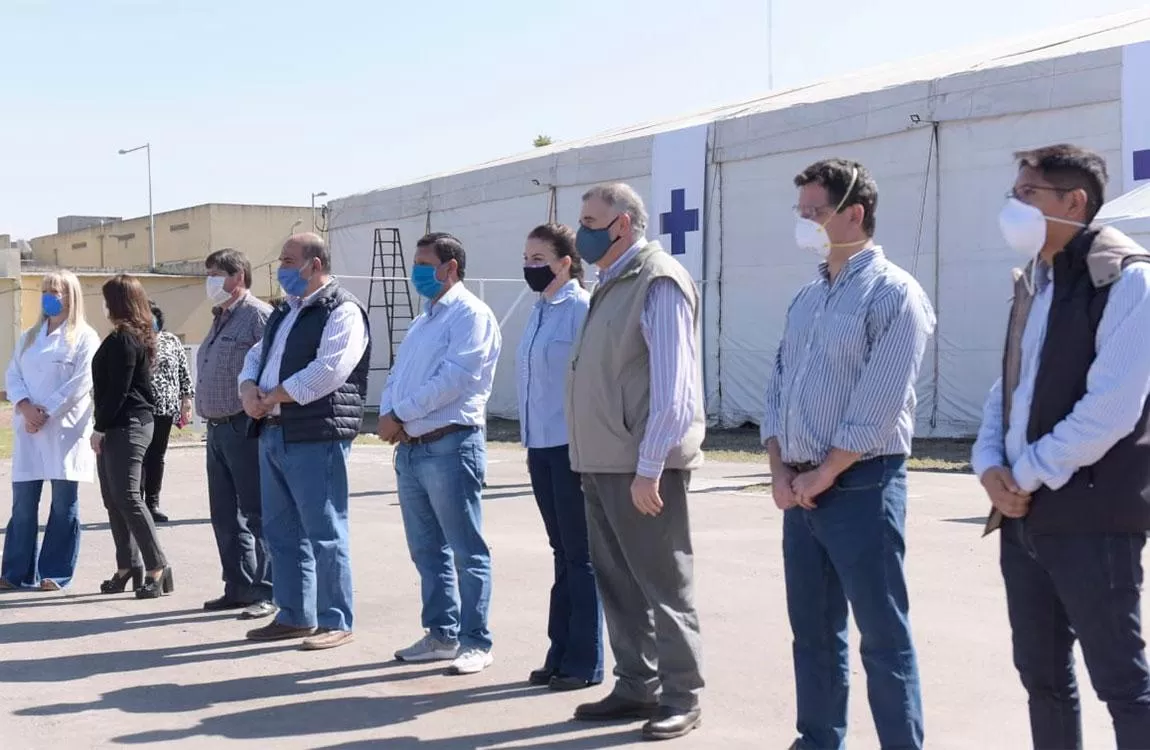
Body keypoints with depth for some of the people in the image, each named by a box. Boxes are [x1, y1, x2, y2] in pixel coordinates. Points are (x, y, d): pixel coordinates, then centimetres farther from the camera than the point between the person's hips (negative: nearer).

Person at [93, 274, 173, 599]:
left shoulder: (123, 338, -13)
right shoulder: (138, 335, 16)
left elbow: (118, 389, -18)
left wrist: (100, 427, -14)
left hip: (126, 426, -10)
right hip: (120, 426, 10)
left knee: (126, 497, -12)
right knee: (114, 498, 10)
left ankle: (157, 568, -10)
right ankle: (127, 568, 14)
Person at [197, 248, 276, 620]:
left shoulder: (257, 315, -10)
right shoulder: (221, 318, 19)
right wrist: (208, 417, 17)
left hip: (245, 428, -10)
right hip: (217, 428, 10)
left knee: (255, 515, -5)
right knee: (225, 516, 13)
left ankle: (265, 593, 0)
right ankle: (238, 587, 22)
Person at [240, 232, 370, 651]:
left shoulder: (341, 311, -9)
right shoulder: (285, 313, 20)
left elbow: (326, 372, -20)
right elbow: (256, 357, 20)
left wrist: (272, 397, -12)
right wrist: (249, 389, -3)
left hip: (316, 438, -9)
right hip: (273, 434, 9)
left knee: (324, 533, -4)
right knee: (280, 531, 14)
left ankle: (336, 623, 4)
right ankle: (294, 616, 25)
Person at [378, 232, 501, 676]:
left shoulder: (471, 314, -7)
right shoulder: (423, 322, 22)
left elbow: (457, 377, -18)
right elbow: (398, 375, 18)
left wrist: (400, 414, -13)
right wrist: (387, 414, -3)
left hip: (450, 445, -9)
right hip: (410, 448, 9)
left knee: (467, 551, -3)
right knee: (426, 550, 13)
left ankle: (475, 642, 2)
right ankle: (441, 634, 22)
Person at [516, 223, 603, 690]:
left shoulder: (581, 310, -12)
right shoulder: (539, 311, 13)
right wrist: (531, 443, 17)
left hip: (572, 449, -8)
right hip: (542, 449, 8)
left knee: (580, 557, 0)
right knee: (563, 554, 14)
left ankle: (584, 663, 7)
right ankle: (561, 654, 21)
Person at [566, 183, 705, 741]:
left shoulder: (659, 282, -12)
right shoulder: (611, 284, 15)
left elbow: (672, 386, -18)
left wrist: (648, 469, -20)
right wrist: (593, 458, 14)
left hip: (643, 468, -9)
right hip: (603, 464, 9)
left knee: (663, 584, 1)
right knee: (618, 584, 14)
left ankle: (681, 699, 11)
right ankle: (636, 687, 25)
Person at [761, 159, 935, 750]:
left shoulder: (894, 294, -10)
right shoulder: (806, 299, 14)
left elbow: (877, 407, -16)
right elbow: (777, 388, 14)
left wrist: (823, 475, -13)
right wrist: (779, 470, 0)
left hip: (861, 488, -7)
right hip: (801, 492, 8)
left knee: (883, 638, -2)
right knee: (812, 630, 14)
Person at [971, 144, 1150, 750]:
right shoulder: (1032, 283, 14)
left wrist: (1025, 475, -13)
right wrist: (990, 466, -2)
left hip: (1092, 516, -8)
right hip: (1023, 514, 8)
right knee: (1041, 674, 16)